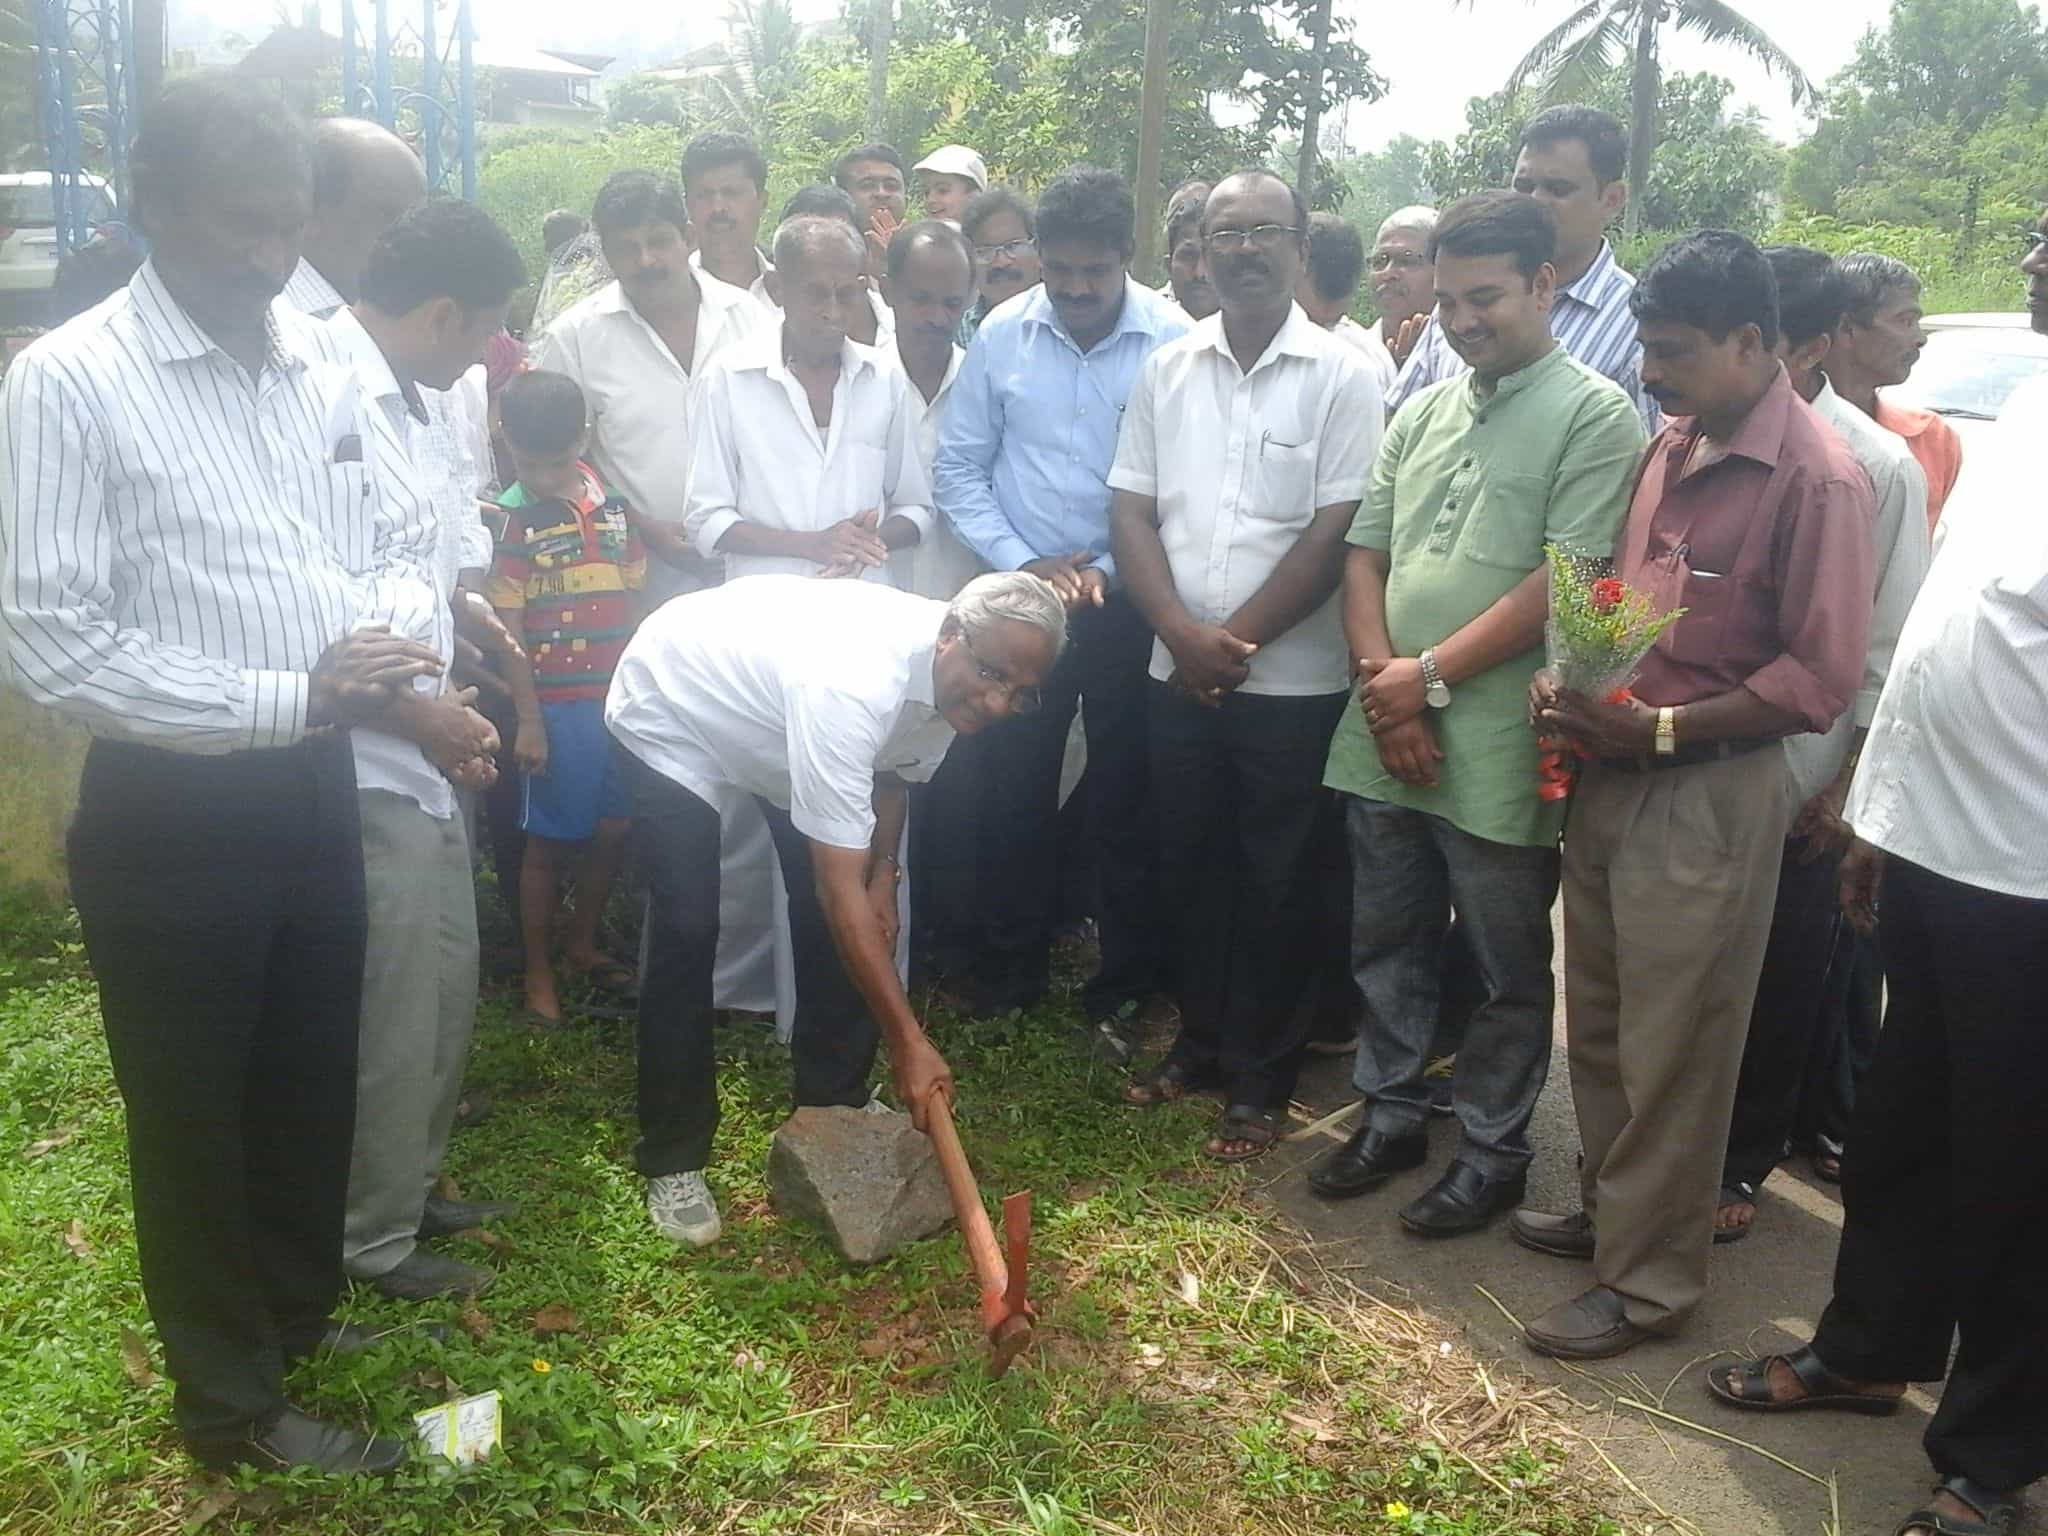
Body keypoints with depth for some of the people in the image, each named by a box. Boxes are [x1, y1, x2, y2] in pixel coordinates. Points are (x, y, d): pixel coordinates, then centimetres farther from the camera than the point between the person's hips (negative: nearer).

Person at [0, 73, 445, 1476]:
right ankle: (234, 1399, 34)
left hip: (317, 791, 6)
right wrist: (290, 698, -22)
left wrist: (381, 650, -7)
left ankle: (304, 1318, 46)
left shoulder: (323, 364, 4)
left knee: (311, 1086, 21)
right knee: (195, 1116, 13)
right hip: (171, 817, -5)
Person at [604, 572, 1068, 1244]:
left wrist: (883, 875, -7)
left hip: (771, 719, 8)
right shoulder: (852, 684, -45)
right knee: (687, 931, -13)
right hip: (673, 715, -7)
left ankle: (836, 1104, 20)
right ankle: (672, 1162, 1)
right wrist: (908, 1040, -40)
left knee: (835, 921, 2)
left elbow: (892, 767, 5)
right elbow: (839, 889, -43)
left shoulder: (951, 676, -19)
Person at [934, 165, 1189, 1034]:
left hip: (1131, 605, -2)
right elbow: (959, 470, 3)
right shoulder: (1003, 335, -2)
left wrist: (1110, 573, -12)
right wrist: (1021, 564, -7)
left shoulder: (1175, 341, -10)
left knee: (1127, 802, 8)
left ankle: (1126, 991, 24)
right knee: (1014, 793, 10)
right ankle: (1012, 972, 29)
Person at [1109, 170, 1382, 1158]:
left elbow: (1337, 531, -10)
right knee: (1191, 868, 14)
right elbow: (1132, 511, 4)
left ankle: (1259, 1078, 20)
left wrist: (1237, 638, -11)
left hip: (1293, 681, -4)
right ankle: (1199, 1042, 31)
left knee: (1276, 886, 6)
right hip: (1177, 676, 4)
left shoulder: (1342, 376, -5)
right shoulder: (1167, 369, 7)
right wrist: (1184, 632, -10)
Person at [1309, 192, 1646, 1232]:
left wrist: (1431, 676, -14)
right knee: (1387, 944, 17)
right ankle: (1391, 1116, 34)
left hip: (1499, 750, -6)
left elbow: (1565, 583, -15)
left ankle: (1492, 1152, 26)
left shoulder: (1592, 416, -6)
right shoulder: (1421, 416, 13)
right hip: (1385, 740, 6)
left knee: (1507, 970, 9)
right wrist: (1381, 679, -6)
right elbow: (1365, 556, 10)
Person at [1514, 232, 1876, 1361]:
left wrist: (1660, 728, -21)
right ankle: (1610, 1209, 37)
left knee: (1670, 1050, 4)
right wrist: (1569, 679, 0)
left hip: (1710, 794, -7)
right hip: (1608, 773, 8)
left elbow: (1821, 676, -16)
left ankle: (1649, 1279, 19)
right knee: (1598, 1022, 18)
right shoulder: (1669, 448, 9)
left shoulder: (1817, 478, -15)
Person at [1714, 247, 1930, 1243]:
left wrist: (1853, 783, -7)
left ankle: (1740, 1164, 32)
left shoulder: (1878, 468, -10)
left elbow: (1887, 643, -7)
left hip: (1791, 781, -2)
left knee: (1779, 984, 12)